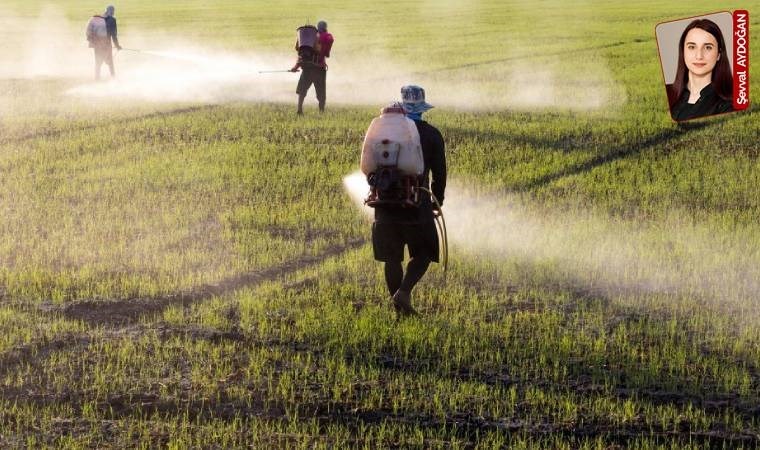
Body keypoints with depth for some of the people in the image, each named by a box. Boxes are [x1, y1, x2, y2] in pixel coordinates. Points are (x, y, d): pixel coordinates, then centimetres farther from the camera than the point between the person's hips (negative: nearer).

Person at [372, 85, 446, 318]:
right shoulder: (431, 135, -1)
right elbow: (439, 172, 2)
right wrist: (437, 202, 14)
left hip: (386, 203, 3)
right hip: (417, 204, -3)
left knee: (392, 257, 11)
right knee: (423, 253, 10)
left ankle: (401, 308, 13)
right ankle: (404, 292, -13)